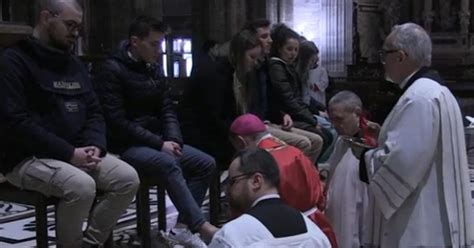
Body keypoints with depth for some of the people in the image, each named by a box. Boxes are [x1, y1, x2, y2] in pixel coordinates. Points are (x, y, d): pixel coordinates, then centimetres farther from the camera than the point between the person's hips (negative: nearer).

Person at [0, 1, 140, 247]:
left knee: (128, 178, -13)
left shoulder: (74, 65, 15)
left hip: (75, 153, 7)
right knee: (82, 186, -33)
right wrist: (68, 153, -21)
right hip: (29, 158, -7)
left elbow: (93, 112, 16)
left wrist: (95, 145, -6)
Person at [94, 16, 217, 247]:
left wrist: (173, 139, -8)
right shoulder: (112, 70, -12)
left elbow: (167, 110, 13)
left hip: (157, 142, 8)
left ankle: (183, 226, -12)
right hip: (127, 146, -8)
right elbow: (117, 122, -19)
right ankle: (201, 225, -33)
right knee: (169, 164, -35)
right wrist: (159, 143, -20)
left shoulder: (154, 69, 11)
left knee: (206, 163, -8)